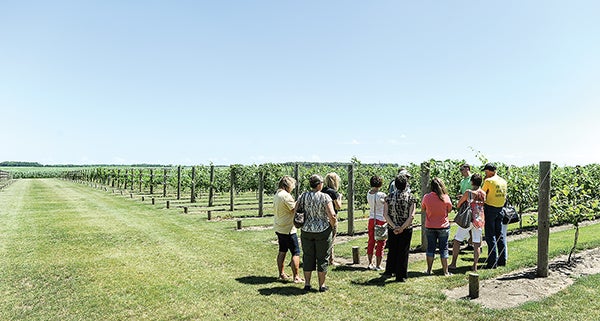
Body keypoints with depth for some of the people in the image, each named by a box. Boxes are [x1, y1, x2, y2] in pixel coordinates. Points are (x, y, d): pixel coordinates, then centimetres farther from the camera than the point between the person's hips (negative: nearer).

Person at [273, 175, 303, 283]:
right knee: (296, 253, -1)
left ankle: (281, 274, 25)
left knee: (282, 251, 18)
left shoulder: (276, 194, 8)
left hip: (278, 228, 9)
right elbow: (295, 209, -19)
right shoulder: (286, 195, -19)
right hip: (288, 229, -9)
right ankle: (296, 277, 2)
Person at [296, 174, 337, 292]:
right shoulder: (325, 197, -12)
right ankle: (322, 285, 16)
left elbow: (295, 211, 0)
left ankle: (307, 284, 20)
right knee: (322, 258, 9)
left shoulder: (303, 196, -1)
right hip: (323, 231, -3)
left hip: (306, 231, 4)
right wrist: (333, 225, 2)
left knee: (307, 257, 13)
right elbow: (332, 216, -17)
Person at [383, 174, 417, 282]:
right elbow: (411, 216, -14)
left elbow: (385, 214, -7)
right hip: (406, 229, -2)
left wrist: (394, 227, -9)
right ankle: (401, 276, 13)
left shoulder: (389, 197, -2)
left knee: (392, 250, 20)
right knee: (403, 252, 7)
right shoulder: (411, 198, -7)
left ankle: (389, 271, 33)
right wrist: (402, 228, -12)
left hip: (392, 229, 2)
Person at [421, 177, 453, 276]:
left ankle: (429, 270, 18)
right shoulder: (446, 197, -13)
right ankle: (445, 271, 14)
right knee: (443, 249, 9)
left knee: (430, 248, 12)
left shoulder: (426, 197, -11)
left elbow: (422, 209, 3)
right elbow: (449, 210, 2)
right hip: (443, 226, -1)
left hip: (430, 227, 1)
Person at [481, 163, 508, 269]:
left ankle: (492, 262, -2)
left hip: (490, 208, -7)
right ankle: (502, 260, 20)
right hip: (500, 209, 7)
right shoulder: (503, 181, 9)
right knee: (500, 234, 14)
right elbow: (504, 196, 14)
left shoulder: (488, 181, -12)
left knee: (490, 236, -2)